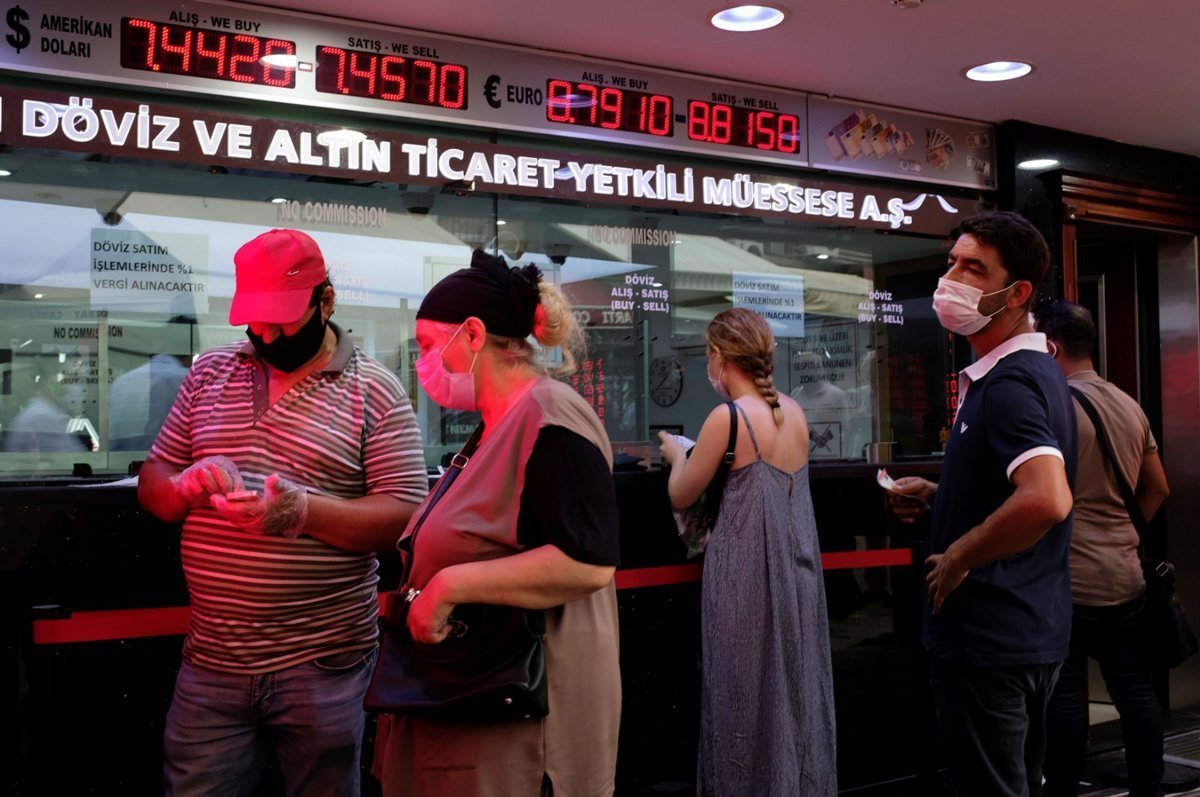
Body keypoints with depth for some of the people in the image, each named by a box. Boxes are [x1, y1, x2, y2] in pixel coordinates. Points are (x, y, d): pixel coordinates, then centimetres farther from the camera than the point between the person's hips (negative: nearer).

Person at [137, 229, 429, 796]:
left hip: (323, 665, -3)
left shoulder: (375, 391, -4)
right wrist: (185, 489, -11)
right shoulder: (209, 373, 9)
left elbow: (406, 515, -10)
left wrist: (301, 511, -24)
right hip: (211, 660, 3)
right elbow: (152, 484, 13)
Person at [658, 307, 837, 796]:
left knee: (747, 696, 3)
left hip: (747, 573, -7)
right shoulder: (793, 412, 6)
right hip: (796, 569, 7)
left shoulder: (728, 417, -14)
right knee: (795, 691, 15)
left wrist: (677, 455, 14)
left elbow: (680, 497, -4)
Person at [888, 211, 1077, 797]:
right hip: (1030, 633, 10)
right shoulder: (1036, 371, 12)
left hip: (988, 639, -10)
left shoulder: (1008, 383, -21)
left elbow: (1046, 500, -37)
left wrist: (957, 559, -23)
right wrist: (939, 497, 10)